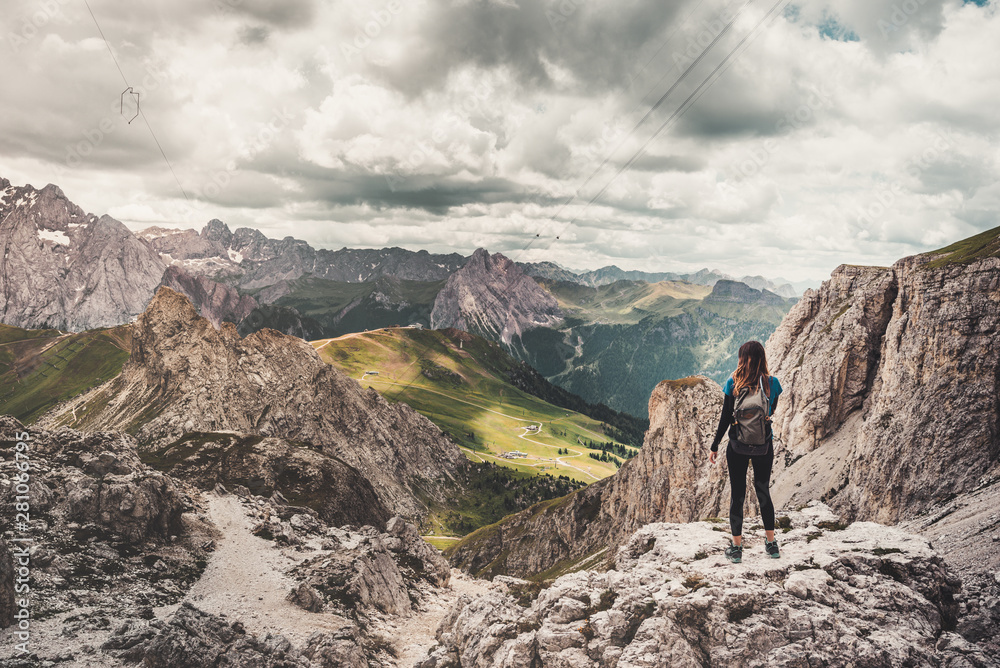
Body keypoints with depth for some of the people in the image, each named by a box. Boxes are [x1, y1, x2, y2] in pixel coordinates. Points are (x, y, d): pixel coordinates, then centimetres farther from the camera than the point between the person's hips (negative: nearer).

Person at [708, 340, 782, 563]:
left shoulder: (733, 384, -10)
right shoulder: (772, 383, -7)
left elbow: (725, 418, -7)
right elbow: (771, 412, 9)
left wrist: (714, 446, 1)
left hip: (738, 446, -1)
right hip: (764, 445, 1)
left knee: (737, 494, 7)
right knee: (763, 492, 16)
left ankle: (736, 547, 12)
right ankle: (771, 543, 25)